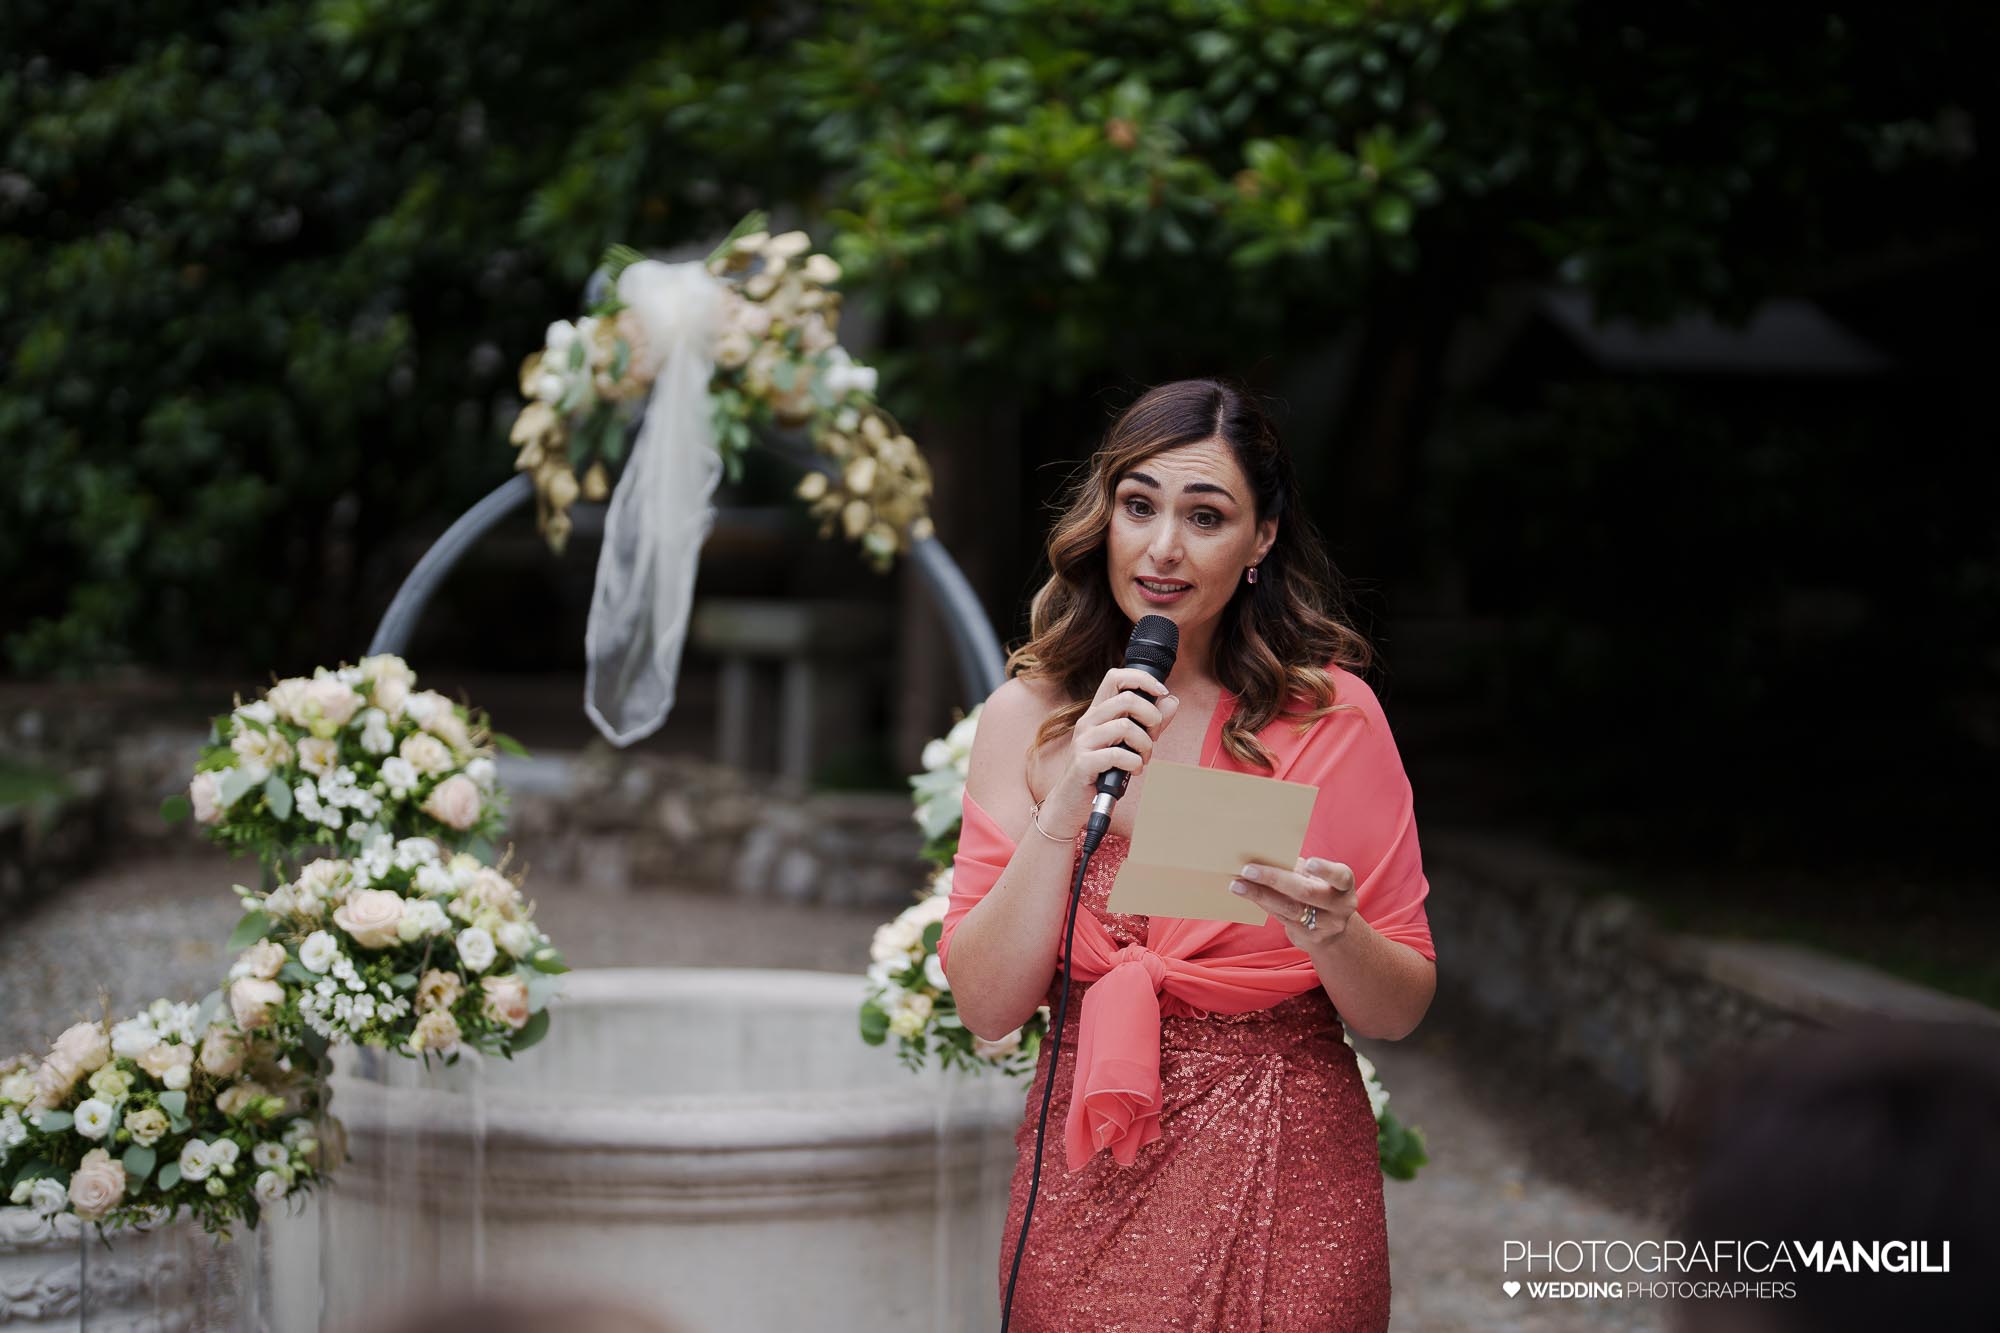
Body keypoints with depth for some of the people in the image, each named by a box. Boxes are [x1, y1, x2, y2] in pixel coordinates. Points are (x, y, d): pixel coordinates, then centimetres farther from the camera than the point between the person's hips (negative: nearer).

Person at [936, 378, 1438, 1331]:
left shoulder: (1330, 712, -5)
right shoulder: (1027, 716, 0)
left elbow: (1400, 1011, -2)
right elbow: (985, 1007, -7)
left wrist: (1332, 934, -22)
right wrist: (1067, 810, -18)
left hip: (1289, 1183, -1)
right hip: (1087, 1183, 1)